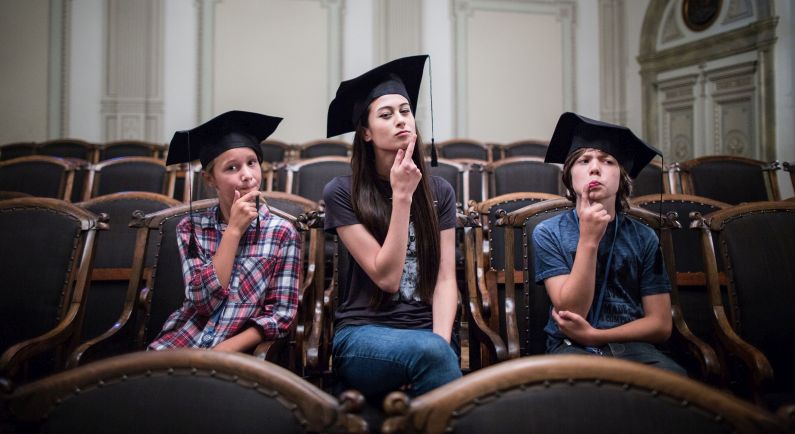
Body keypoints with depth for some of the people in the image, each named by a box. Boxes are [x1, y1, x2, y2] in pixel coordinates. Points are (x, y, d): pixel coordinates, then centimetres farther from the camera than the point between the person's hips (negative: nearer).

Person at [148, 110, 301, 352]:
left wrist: (225, 351, -17)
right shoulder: (190, 228, 2)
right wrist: (234, 230, -13)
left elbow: (281, 315, -5)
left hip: (237, 352, -2)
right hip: (181, 342, 2)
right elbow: (204, 301, -10)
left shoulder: (282, 233, -3)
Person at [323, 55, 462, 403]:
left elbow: (445, 279, 2)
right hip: (364, 334, -3)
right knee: (431, 352, -35)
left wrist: (441, 341, -15)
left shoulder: (438, 191, 8)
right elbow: (386, 276, -10)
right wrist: (402, 195, -13)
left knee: (437, 351, -32)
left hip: (427, 333, 4)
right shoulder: (342, 192, -3)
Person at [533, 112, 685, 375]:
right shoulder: (548, 233, -1)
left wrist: (593, 335, -11)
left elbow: (661, 325, 2)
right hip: (572, 346, -2)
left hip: (631, 346, 3)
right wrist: (588, 239, -19)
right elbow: (571, 311, -11)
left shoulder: (644, 238, 3)